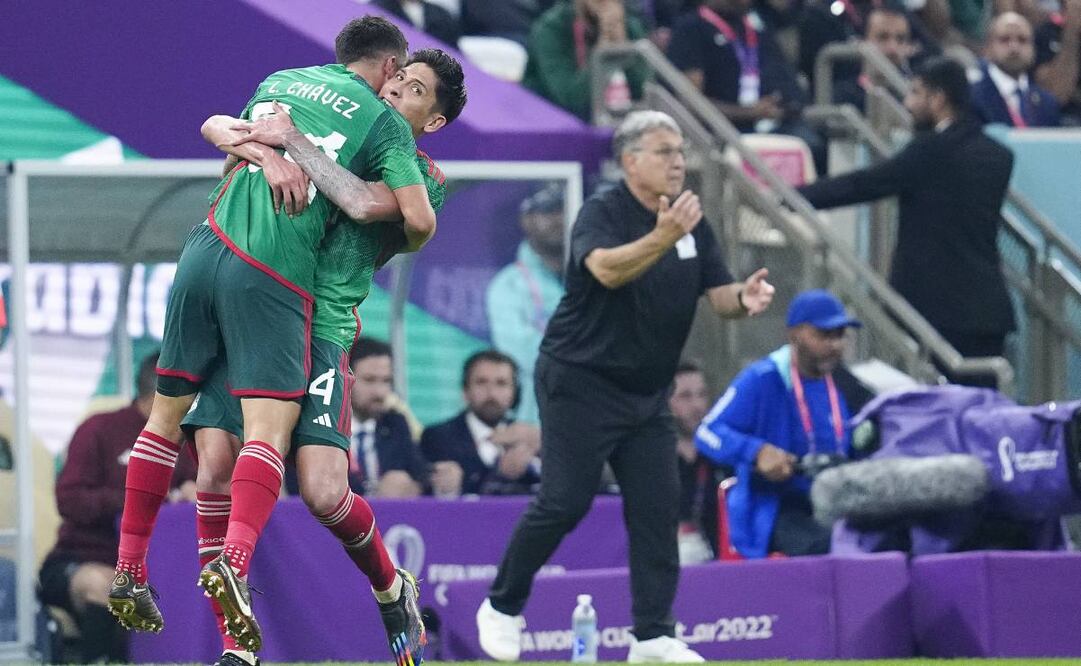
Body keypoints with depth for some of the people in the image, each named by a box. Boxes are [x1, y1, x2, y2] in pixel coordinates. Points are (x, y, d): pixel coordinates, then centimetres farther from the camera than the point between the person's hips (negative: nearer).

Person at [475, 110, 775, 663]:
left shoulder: (693, 224, 6)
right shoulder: (602, 212, -14)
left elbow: (719, 295, 5)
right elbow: (607, 268, -33)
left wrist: (745, 297, -19)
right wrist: (662, 238, -49)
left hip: (646, 392, 6)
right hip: (580, 383, -6)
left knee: (657, 508, -2)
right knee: (564, 503, -8)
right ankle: (502, 607, 11)